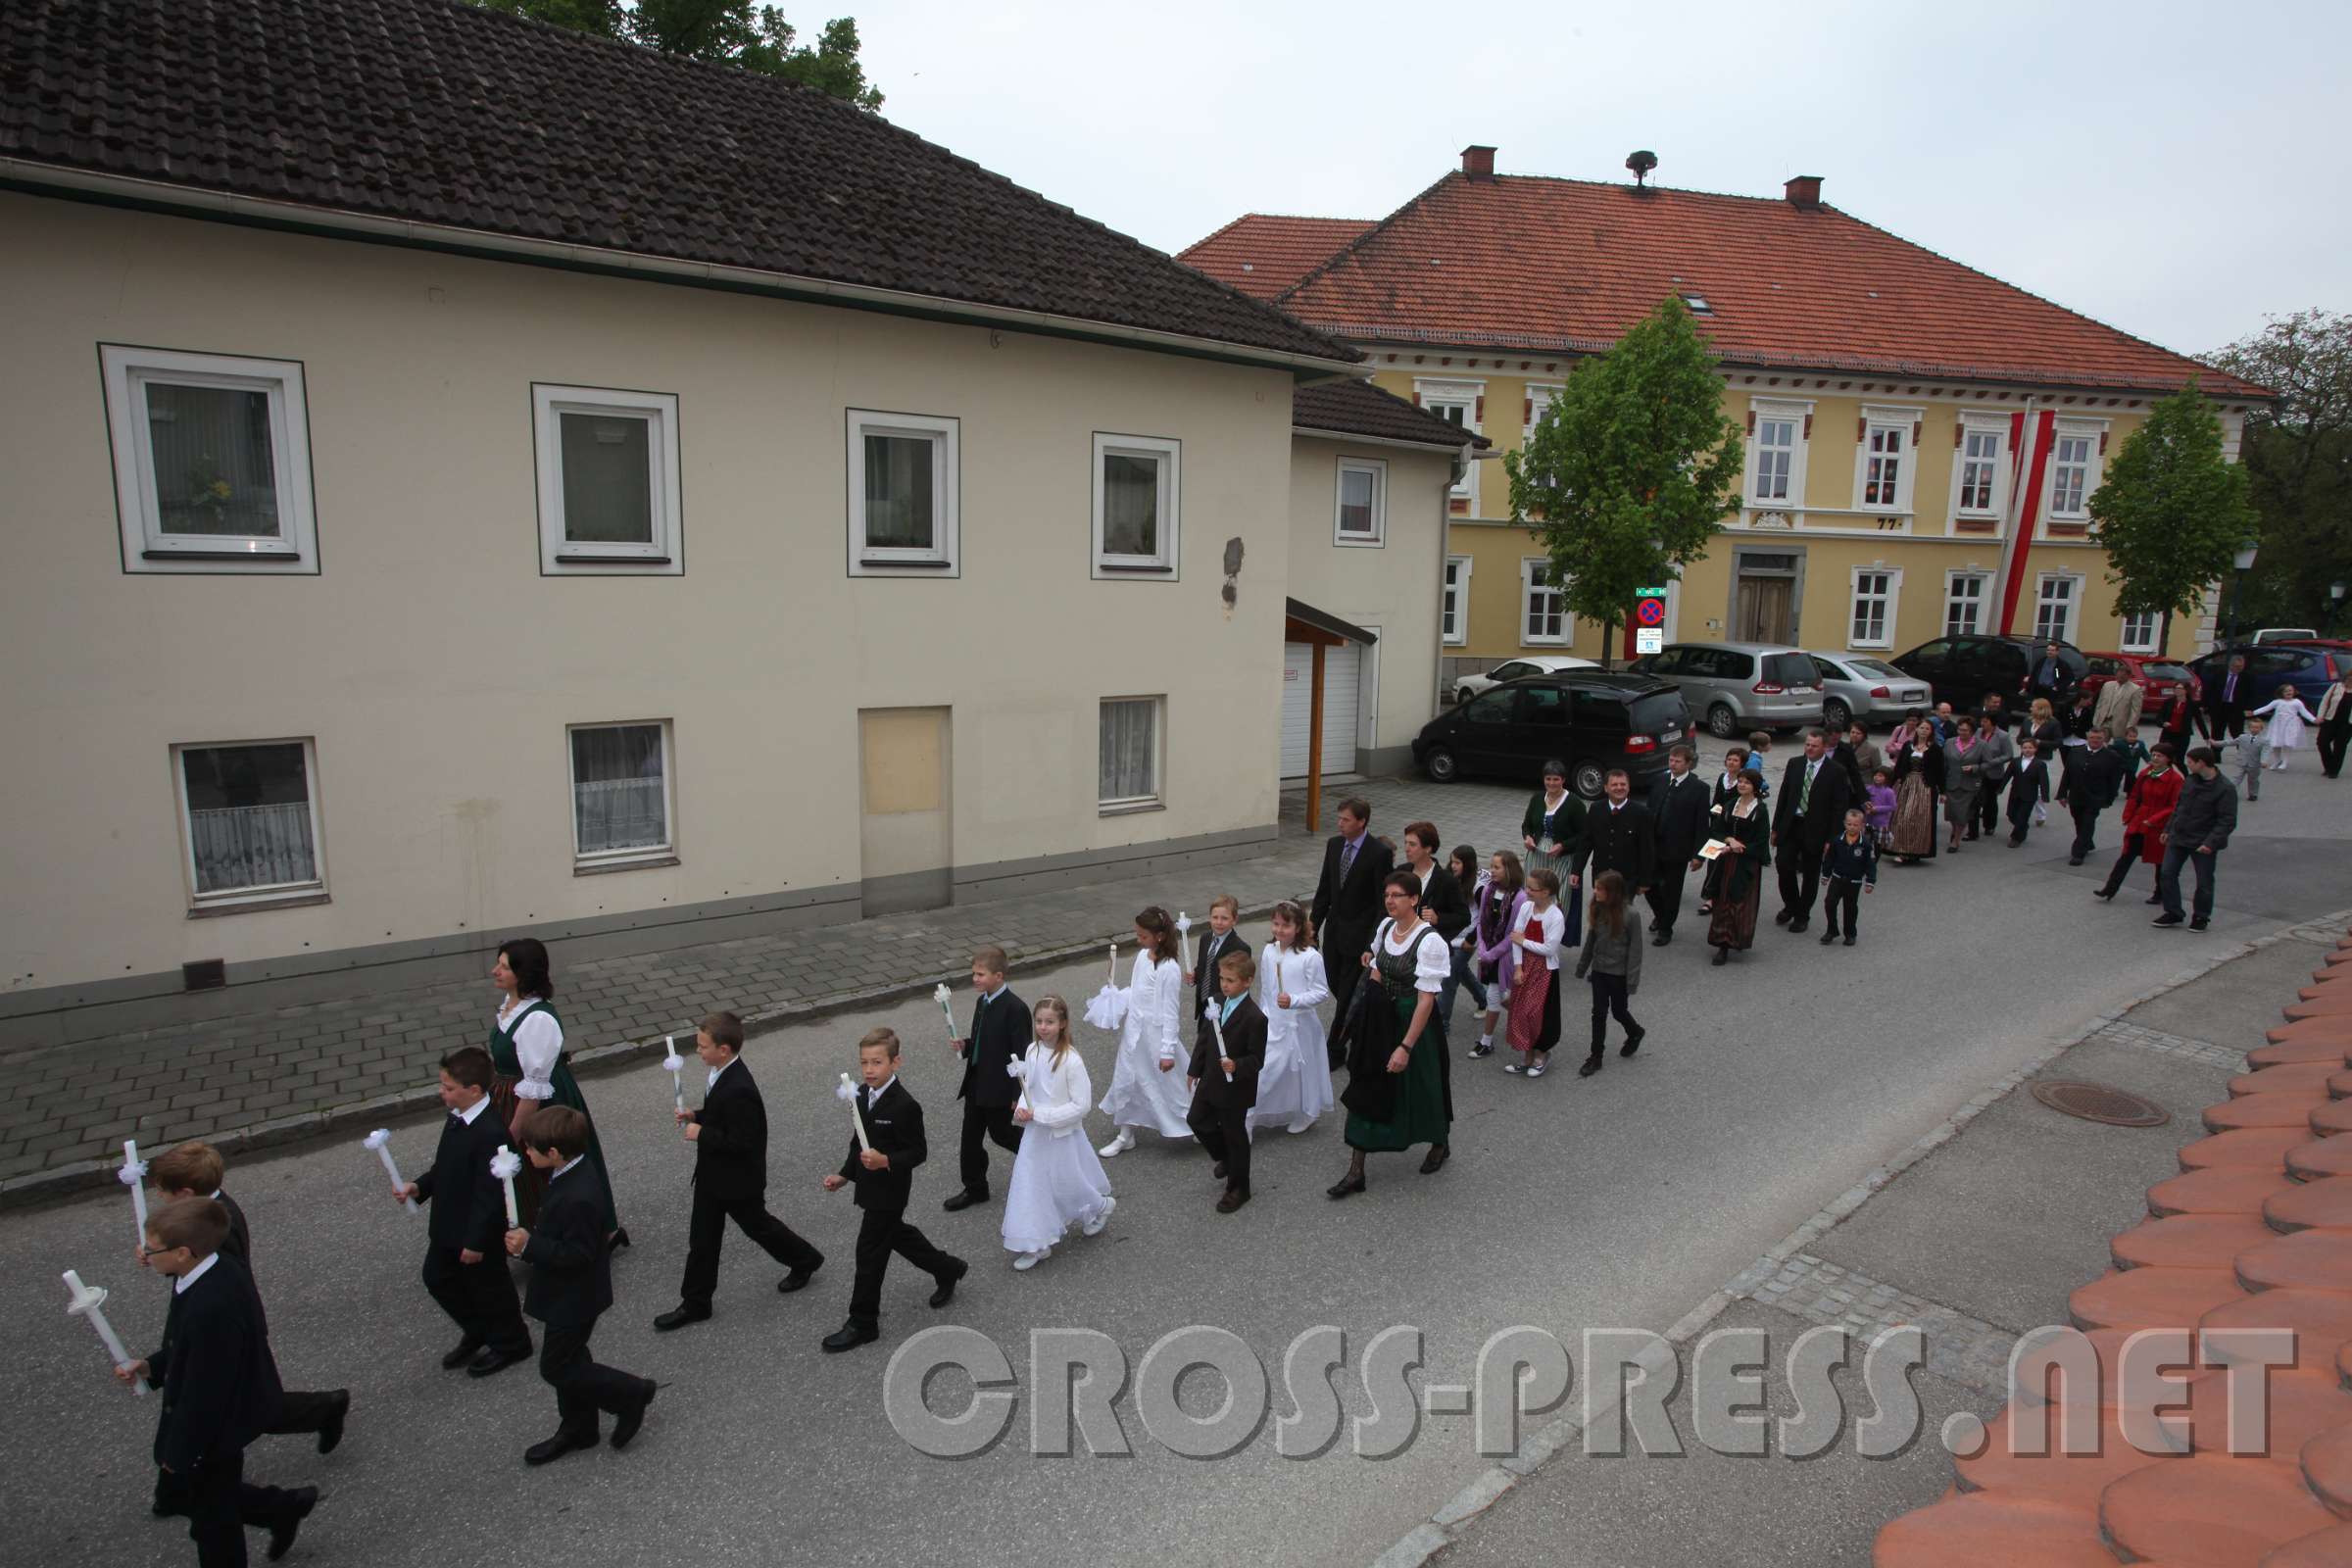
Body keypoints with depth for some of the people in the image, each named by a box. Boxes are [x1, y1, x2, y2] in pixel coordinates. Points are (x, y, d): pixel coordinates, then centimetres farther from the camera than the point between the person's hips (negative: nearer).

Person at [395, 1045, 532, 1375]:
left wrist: (475, 1241, -23)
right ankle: (476, 1332, 44)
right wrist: (419, 1187, -3)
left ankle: (510, 1344, 34)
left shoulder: (491, 1134, -32)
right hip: (448, 1227, 9)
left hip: (478, 1234, -9)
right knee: (437, 1278, 23)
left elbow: (489, 1194, -28)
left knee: (487, 1286, 10)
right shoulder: (457, 1118, -2)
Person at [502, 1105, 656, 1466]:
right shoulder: (574, 1171, -3)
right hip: (569, 1293, 10)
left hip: (573, 1298, -10)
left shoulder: (578, 1198, -34)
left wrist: (530, 1245, -28)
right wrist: (530, 1236, 3)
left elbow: (577, 1254, -28)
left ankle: (630, 1394, 17)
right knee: (567, 1360, 22)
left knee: (557, 1368, 5)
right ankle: (577, 1428, 38)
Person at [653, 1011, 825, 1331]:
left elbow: (741, 1142, -30)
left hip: (738, 1179, -9)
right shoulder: (721, 1074, -3)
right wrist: (696, 1116, -2)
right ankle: (695, 1303, 29)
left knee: (758, 1226, 14)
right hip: (712, 1174, 9)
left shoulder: (739, 1090, -34)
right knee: (702, 1238, 15)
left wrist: (701, 1134, -23)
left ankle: (805, 1260, 38)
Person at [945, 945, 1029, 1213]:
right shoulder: (982, 1002, 5)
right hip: (976, 1082, 8)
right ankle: (975, 1188, 27)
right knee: (970, 1137, 13)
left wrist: (1018, 1095, -17)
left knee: (1000, 1133, 10)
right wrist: (966, 1045, -4)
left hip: (999, 1087, -8)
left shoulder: (1015, 1008, -22)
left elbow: (1021, 1054, -19)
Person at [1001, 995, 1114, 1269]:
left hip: (1062, 1135, -5)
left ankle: (1100, 1207, 42)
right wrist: (1022, 1109, -11)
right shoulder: (1032, 1051, -4)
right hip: (1034, 1133, 5)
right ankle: (1036, 1245, 22)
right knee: (1030, 1185, 8)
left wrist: (1041, 1115, -22)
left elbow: (1082, 1105, -21)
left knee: (1066, 1185, 12)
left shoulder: (1071, 1060, -24)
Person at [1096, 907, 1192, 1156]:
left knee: (1165, 1084, 7)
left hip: (1154, 1035, -8)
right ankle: (1126, 1135, 30)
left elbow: (1171, 1012, -19)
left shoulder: (1169, 969, -22)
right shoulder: (1142, 956, 1)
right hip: (1133, 1030, 8)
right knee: (1126, 1081, 15)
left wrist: (1167, 1051, -17)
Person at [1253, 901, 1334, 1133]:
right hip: (1271, 1024, 4)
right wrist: (1261, 1015, 17)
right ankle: (1246, 1122, 15)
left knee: (1299, 1071, 12)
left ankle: (1305, 1115, 36)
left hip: (1298, 1025, -4)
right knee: (1260, 1072, 2)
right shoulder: (1269, 951, 1)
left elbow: (1322, 992, -14)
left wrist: (1294, 1001, -26)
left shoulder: (1310, 957, -17)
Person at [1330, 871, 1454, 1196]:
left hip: (1415, 1022, -6)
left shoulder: (1429, 941, -22)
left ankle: (1439, 1147, 45)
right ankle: (1355, 1172, 13)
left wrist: (1406, 1046, -23)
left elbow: (1426, 999, -22)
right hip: (1381, 1021, 6)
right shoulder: (1385, 927, -1)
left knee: (1420, 1087, 14)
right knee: (1366, 1090, 5)